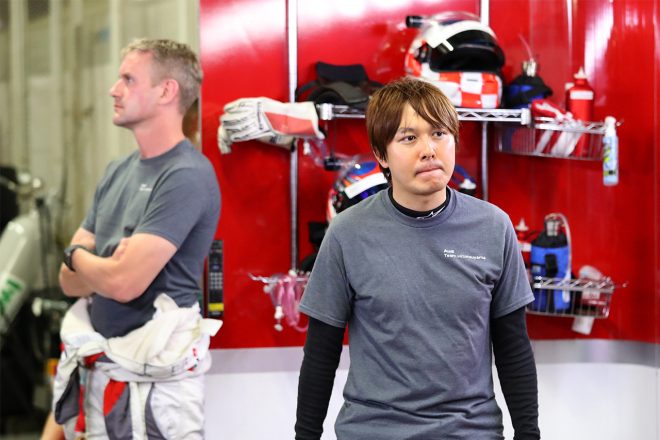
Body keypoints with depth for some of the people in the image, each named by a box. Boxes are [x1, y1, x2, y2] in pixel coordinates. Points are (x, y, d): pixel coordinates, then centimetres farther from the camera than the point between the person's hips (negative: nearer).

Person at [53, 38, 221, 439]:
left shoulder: (187, 176, -16)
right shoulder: (118, 172, 10)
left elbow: (124, 283, -23)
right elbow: (71, 281, 9)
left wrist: (77, 255, -2)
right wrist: (104, 266, -13)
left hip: (154, 377, -7)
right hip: (100, 370, 7)